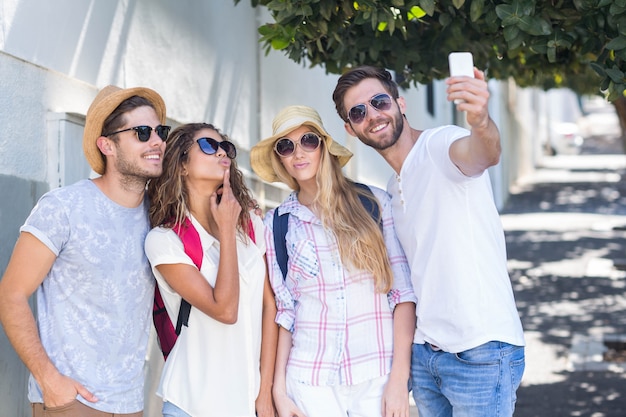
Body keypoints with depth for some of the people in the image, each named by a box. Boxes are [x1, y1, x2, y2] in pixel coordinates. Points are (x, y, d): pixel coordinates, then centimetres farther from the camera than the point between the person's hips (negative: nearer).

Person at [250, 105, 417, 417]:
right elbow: (285, 311, 7)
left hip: (378, 377, -1)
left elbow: (403, 292, -2)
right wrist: (278, 386, 1)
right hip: (310, 380, 1)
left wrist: (400, 377, -9)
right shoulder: (276, 223, 5)